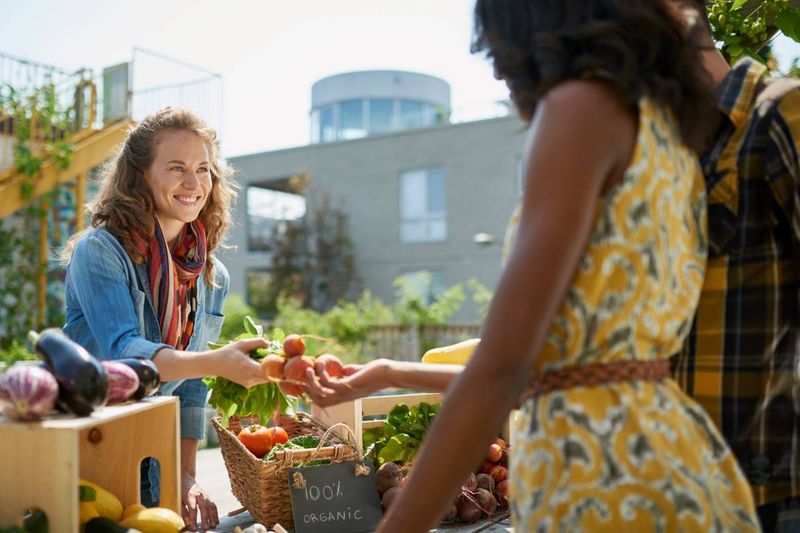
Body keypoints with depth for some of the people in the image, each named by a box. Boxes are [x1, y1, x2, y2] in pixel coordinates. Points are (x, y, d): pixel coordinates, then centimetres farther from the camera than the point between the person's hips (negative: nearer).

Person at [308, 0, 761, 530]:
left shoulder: (583, 104, -10)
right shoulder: (665, 131, 16)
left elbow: (503, 365, -19)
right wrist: (402, 374, 26)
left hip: (602, 476, -9)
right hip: (671, 464, 9)